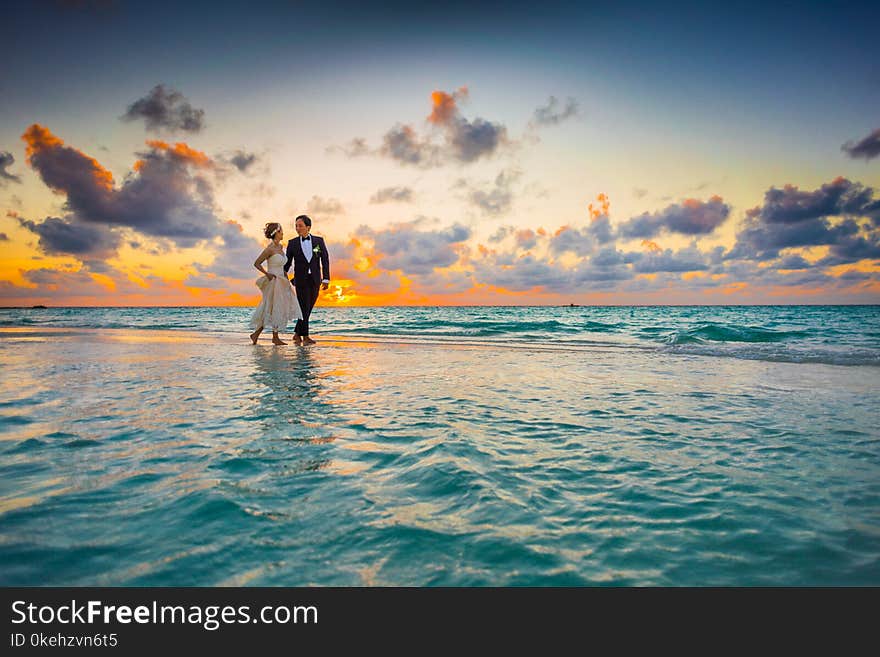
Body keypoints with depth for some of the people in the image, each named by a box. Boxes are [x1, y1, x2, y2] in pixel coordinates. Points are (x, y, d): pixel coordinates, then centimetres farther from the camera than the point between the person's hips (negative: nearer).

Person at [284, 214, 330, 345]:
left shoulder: (319, 240, 3)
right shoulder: (292, 243, 2)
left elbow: (325, 260, 3)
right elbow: (287, 263, 7)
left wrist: (326, 279, -4)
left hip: (315, 280, 2)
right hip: (300, 279, -2)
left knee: (308, 308, 6)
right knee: (304, 307, -7)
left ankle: (297, 334, 20)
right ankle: (305, 336, -1)